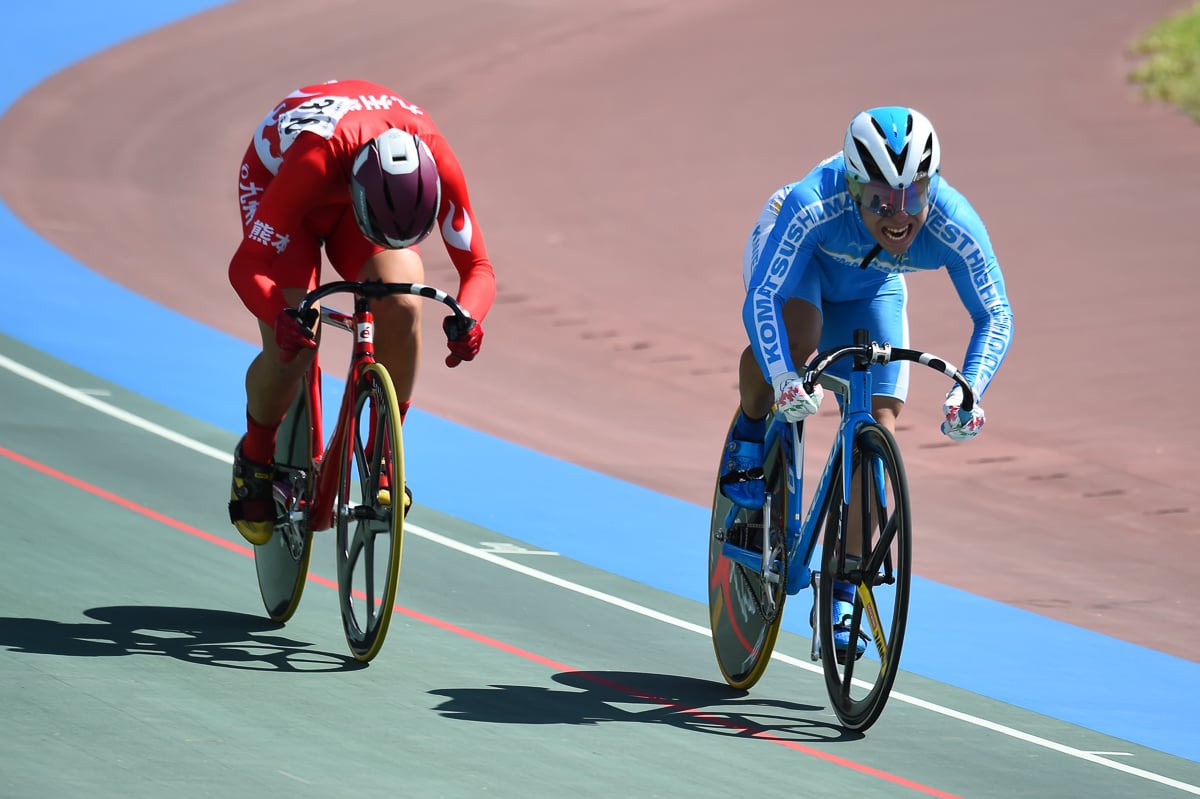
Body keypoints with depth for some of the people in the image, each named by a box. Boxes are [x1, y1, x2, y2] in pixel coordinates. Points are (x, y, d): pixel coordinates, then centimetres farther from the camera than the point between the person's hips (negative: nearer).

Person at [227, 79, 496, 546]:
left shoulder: (434, 160, -35)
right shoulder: (314, 158, -45)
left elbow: (477, 265, -26)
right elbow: (245, 266, -40)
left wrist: (467, 315, -48)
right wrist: (282, 316, -61)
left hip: (350, 195, 3)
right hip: (275, 180, -3)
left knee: (403, 305, -26)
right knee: (291, 347, -21)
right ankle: (255, 459, 9)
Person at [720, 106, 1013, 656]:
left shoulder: (954, 228, -36)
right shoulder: (813, 207, -43)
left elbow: (994, 317, -26)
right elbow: (761, 299, -43)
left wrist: (967, 390, -43)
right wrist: (784, 380, -58)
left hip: (868, 289, 3)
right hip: (795, 261, -3)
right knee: (794, 338, -37)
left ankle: (840, 596, 3)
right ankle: (749, 438, -4)